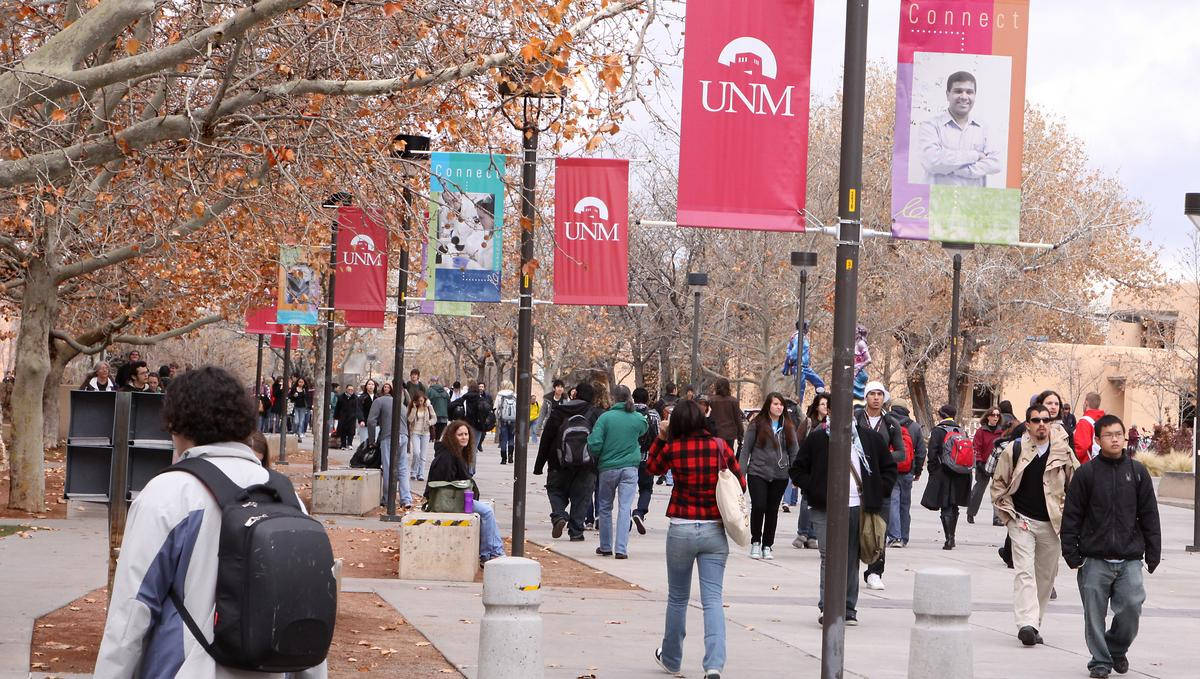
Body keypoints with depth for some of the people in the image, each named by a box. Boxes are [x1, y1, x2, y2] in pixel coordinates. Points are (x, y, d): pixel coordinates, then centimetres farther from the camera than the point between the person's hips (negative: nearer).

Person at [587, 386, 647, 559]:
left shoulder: (605, 418, -10)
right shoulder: (638, 418, -3)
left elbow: (594, 445, -13)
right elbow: (644, 429, 21)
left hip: (608, 468, -1)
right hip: (630, 468, 1)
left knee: (605, 507, 15)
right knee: (625, 507, -1)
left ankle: (605, 547, 22)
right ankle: (621, 549, -10)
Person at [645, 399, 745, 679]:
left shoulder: (673, 448, -7)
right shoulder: (720, 447, -4)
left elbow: (652, 467, 14)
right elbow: (740, 485, 5)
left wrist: (661, 437, 12)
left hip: (681, 531, 0)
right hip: (715, 530, 0)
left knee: (677, 598, 17)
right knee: (713, 600, -2)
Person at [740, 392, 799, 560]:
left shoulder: (788, 426, 8)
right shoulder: (757, 424, -1)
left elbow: (794, 451, 10)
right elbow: (746, 448, 1)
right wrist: (741, 471, -4)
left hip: (780, 475, 3)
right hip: (757, 473, -3)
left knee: (772, 510, 6)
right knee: (758, 507, -12)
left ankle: (767, 546, 17)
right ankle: (755, 542, 7)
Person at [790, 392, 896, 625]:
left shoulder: (870, 438, 10)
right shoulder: (818, 438, 4)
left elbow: (889, 466, 21)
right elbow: (797, 470, 10)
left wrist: (879, 492, 9)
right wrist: (814, 490, -3)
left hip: (859, 509, 2)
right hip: (826, 510, -2)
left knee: (852, 560, 4)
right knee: (829, 559, -8)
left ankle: (849, 609, 11)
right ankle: (827, 609, -5)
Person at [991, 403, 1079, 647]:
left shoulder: (1063, 453, 2)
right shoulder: (1014, 451, -3)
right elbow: (998, 484, 4)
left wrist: (1066, 515, 4)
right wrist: (1010, 515, -2)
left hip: (1051, 524, 3)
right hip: (1022, 521, -3)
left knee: (1046, 576, 8)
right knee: (1025, 571, -14)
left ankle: (1034, 624, 20)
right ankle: (1026, 624, -23)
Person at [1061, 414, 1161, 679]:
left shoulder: (1137, 471, 6)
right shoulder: (1086, 473, 0)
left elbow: (1149, 515, 9)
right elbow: (1072, 515, 2)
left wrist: (1153, 553, 6)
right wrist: (1071, 553, -3)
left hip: (1130, 560, 1)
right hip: (1095, 560, -1)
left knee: (1131, 607, -4)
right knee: (1095, 614, 1)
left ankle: (1117, 648, 22)